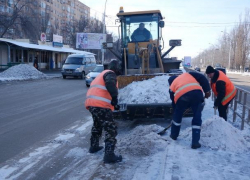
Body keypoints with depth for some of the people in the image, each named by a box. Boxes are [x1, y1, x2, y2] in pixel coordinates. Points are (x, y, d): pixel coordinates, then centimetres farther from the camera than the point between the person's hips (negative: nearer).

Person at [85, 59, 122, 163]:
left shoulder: (103, 74, 30)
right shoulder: (110, 74, 0)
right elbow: (110, 84, -24)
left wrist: (113, 104, 35)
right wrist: (115, 97, -28)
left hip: (91, 103, 10)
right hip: (100, 105, -10)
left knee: (97, 125, 31)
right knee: (111, 129, -6)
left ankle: (94, 146, 43)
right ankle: (109, 155, -9)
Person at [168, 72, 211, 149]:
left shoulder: (172, 86, 32)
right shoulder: (187, 74, 35)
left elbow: (174, 102, 34)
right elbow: (202, 78, 18)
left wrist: (176, 113, 44)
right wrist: (207, 90, 17)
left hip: (182, 96, 0)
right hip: (196, 92, 0)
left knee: (177, 116, 27)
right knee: (197, 118, 14)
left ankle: (174, 135, 45)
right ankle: (195, 142, 13)